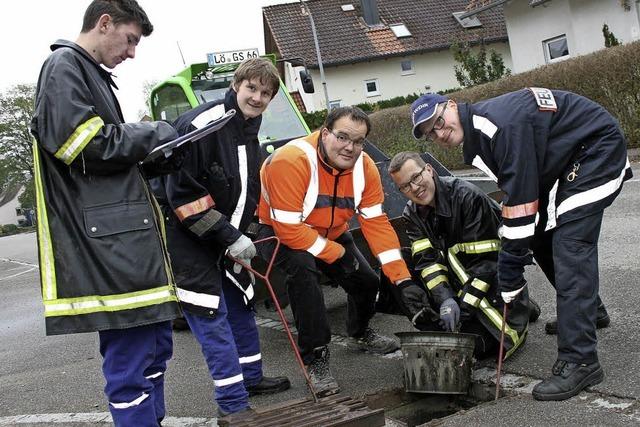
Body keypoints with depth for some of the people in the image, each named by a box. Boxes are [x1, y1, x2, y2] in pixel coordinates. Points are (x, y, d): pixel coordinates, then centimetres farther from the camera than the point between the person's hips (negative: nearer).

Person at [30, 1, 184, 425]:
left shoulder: (93, 76, 25)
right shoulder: (64, 67, -5)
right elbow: (86, 145, -18)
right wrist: (154, 134, -6)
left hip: (129, 240, 10)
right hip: (108, 244, -10)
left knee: (155, 347, 15)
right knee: (130, 363, -7)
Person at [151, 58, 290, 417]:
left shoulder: (250, 133, 6)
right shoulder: (200, 126, -22)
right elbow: (181, 195, -24)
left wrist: (238, 234, 6)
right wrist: (230, 236, -22)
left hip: (224, 235, 9)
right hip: (184, 235, -9)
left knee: (240, 302, 16)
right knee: (211, 314, -8)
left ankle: (251, 377, 34)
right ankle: (234, 404, 0)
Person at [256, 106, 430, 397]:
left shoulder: (364, 167, -16)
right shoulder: (292, 161, -36)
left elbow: (377, 224, -13)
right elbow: (288, 228, -35)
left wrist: (403, 280, -19)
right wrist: (336, 254, -24)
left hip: (330, 233, 7)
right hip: (277, 232, -6)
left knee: (367, 282, 5)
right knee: (303, 268, -35)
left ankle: (359, 335, 41)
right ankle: (315, 359, -21)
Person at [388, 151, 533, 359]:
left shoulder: (466, 196, -23)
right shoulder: (412, 215, -2)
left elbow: (485, 259, -23)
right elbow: (427, 261, -11)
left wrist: (465, 303, -24)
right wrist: (445, 299, -27)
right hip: (457, 284, 6)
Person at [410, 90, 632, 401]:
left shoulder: (500, 123, -28)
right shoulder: (476, 131, 3)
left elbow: (522, 199, -27)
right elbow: (514, 189, 6)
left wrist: (509, 270, -20)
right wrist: (512, 259, 2)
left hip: (596, 150, -10)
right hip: (566, 165, 10)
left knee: (570, 247, -19)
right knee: (542, 238, 14)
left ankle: (579, 361, -18)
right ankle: (584, 313, 37)